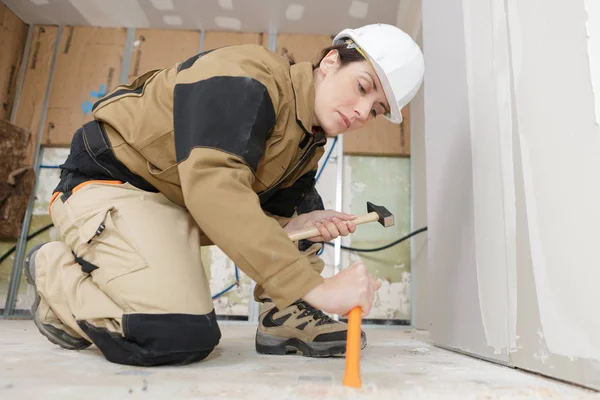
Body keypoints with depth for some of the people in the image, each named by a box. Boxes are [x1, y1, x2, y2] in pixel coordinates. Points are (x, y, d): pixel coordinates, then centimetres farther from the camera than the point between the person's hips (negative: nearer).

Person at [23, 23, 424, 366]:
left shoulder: (309, 144, 2)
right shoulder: (246, 78, -24)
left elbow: (256, 216, 2)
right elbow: (212, 187, -40)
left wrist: (296, 227, -20)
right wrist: (315, 287, -41)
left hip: (184, 207, 8)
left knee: (304, 205, 8)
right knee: (181, 337, -25)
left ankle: (284, 317, 3)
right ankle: (55, 270, 1)